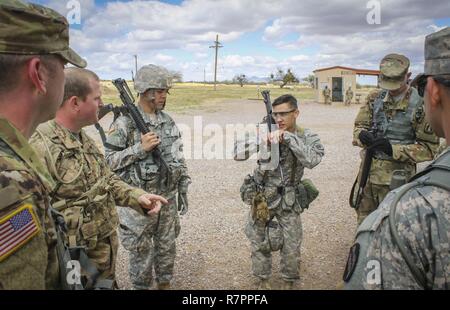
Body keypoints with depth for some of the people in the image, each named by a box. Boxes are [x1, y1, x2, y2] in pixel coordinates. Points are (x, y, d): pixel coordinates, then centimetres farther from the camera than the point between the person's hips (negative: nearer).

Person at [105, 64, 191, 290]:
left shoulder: (168, 121, 4)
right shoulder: (124, 123, -13)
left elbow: (179, 157, 9)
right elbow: (109, 161, -13)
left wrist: (183, 190, 8)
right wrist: (140, 148, -23)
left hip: (168, 197, 5)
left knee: (167, 247, 18)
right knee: (141, 251, 11)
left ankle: (165, 284, 38)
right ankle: (141, 286, 32)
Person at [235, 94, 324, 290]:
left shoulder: (308, 137, -9)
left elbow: (312, 160, -30)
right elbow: (238, 153, -16)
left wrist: (288, 137, -31)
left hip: (289, 200, 0)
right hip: (261, 198, 1)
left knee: (292, 248, 7)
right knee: (259, 243, 12)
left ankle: (288, 283, 32)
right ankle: (263, 280, 35)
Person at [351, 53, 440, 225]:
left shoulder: (421, 105, -10)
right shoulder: (375, 98, 4)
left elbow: (429, 148, -9)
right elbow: (359, 125, 8)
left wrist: (394, 148, -22)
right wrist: (362, 135, -16)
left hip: (395, 178, -4)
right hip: (367, 172, 5)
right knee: (363, 223, 18)